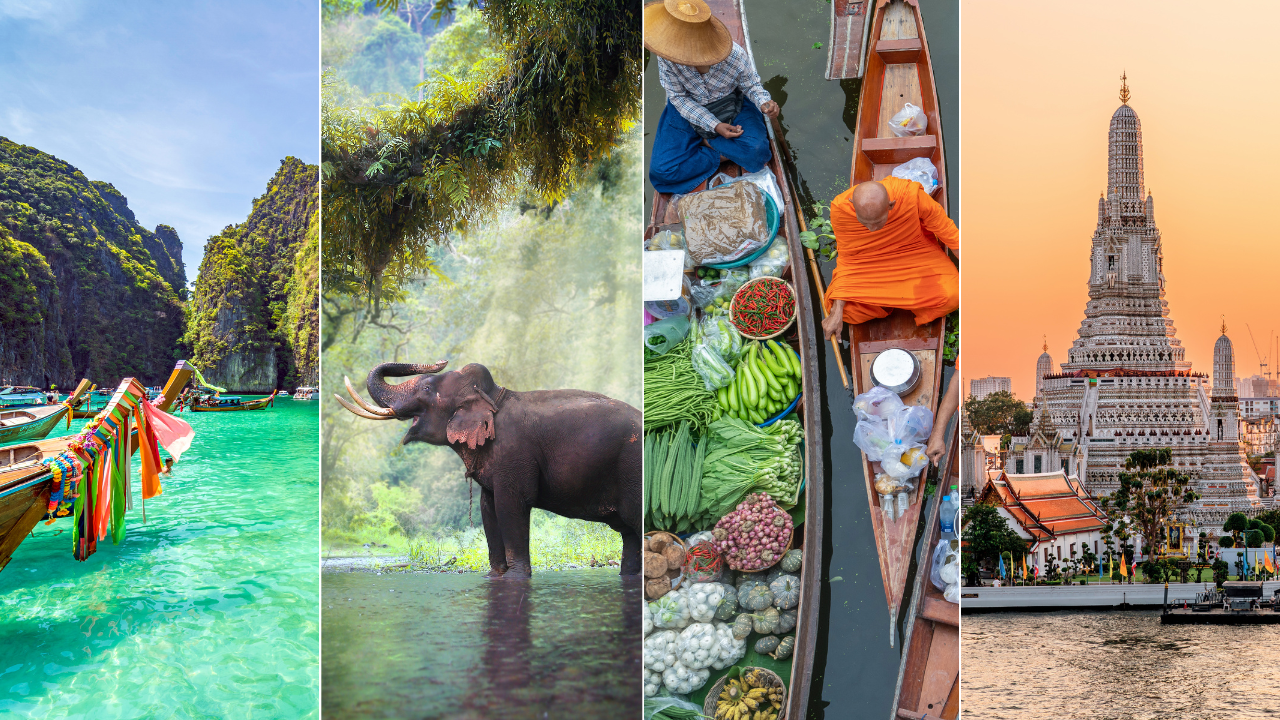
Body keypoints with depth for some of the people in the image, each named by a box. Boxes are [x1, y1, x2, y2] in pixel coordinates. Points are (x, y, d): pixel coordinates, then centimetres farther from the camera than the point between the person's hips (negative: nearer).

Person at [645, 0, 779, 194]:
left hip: (732, 107, 0)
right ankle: (720, 155, -5)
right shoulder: (667, 59, -27)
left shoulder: (735, 56, -28)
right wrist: (714, 125, -24)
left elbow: (751, 85, -7)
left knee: (756, 150, -29)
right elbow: (679, 98, -14)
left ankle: (707, 142, -3)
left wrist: (764, 103, -31)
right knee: (661, 172, -19)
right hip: (688, 111, 0)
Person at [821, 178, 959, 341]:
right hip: (869, 264, 1)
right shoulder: (840, 209, -28)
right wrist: (837, 312, -19)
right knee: (848, 310, -23)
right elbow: (846, 259, -14)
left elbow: (947, 231, -16)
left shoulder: (912, 195, -33)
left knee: (951, 297, -26)